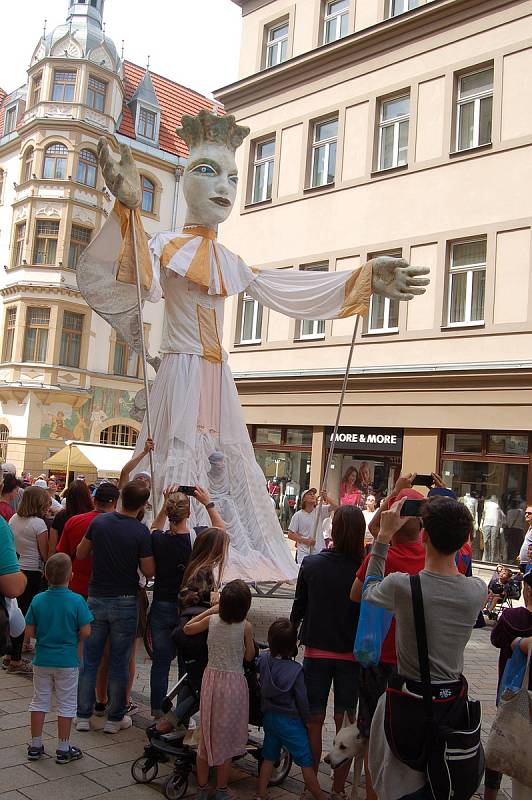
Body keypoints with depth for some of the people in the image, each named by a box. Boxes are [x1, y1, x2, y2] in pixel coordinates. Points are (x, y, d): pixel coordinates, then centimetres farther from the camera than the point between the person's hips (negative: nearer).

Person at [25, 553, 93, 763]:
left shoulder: (38, 600, -8)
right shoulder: (77, 601, -16)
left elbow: (30, 631, -5)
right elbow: (85, 632, -15)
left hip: (42, 660, 3)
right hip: (67, 661, -3)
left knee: (39, 701, 18)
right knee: (66, 705, 10)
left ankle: (35, 746, 26)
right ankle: (63, 749, 16)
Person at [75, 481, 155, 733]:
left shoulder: (99, 521, -4)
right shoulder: (141, 532, -15)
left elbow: (80, 554, 6)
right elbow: (149, 571, -11)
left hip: (96, 599, 3)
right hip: (125, 602, -3)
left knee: (90, 659, 13)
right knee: (119, 662, 8)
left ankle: (83, 716, 20)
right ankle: (115, 718, 18)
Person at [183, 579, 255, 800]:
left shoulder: (212, 620, -6)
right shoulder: (245, 626, -13)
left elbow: (187, 628, 12)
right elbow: (249, 656, -2)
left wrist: (209, 610, 14)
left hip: (211, 679, 3)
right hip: (234, 683, -3)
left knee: (206, 736, 14)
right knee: (226, 739, 11)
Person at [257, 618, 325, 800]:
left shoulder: (263, 660, -8)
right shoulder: (295, 670, -21)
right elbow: (302, 700, -13)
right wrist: (306, 721, -1)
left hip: (269, 716, 6)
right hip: (290, 720, -5)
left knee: (268, 757, 18)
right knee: (306, 762, 4)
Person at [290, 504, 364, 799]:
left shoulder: (311, 564, -11)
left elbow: (298, 608, -1)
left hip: (316, 652, 1)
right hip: (351, 655, 0)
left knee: (314, 721, 14)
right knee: (345, 723, 13)